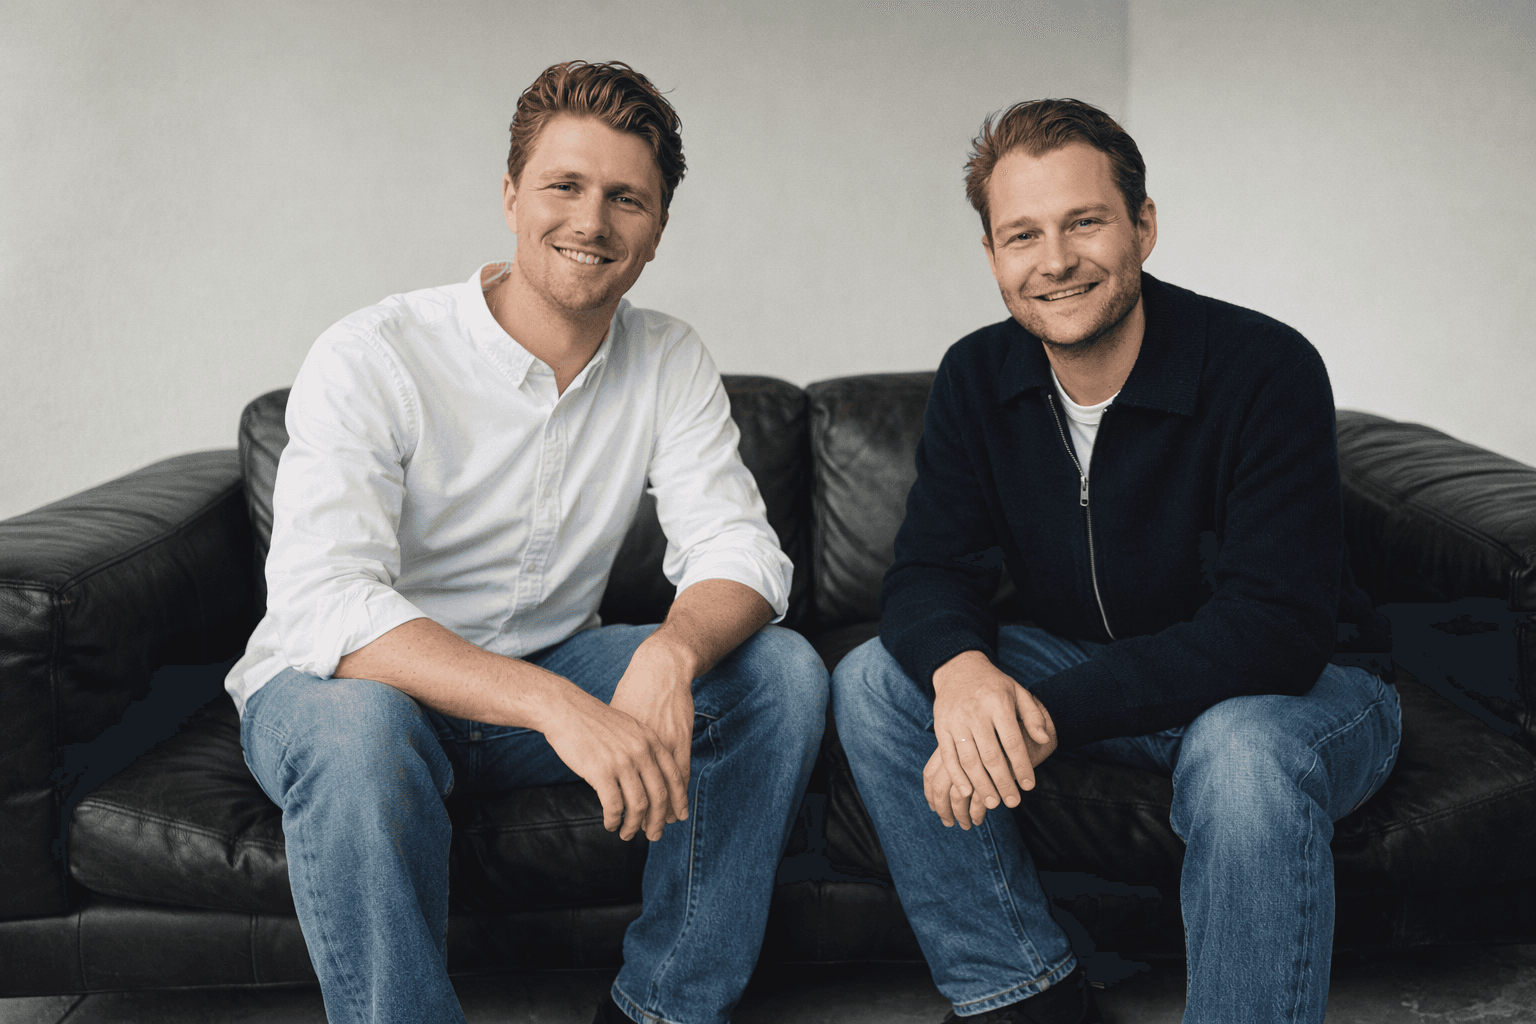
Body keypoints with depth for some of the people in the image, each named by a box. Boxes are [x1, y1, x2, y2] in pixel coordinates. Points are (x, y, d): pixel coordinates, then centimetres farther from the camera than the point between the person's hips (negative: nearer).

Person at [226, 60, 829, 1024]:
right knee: (360, 723, -39)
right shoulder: (373, 358, -19)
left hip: (548, 668, 5)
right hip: (335, 682, -4)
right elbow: (322, 602, -31)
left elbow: (740, 547, -12)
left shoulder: (671, 362, -3)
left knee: (784, 670, -14)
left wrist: (673, 652, -37)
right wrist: (558, 707, -44)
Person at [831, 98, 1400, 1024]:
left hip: (1301, 686, -5)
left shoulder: (1267, 369, -23)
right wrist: (961, 668, -33)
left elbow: (1275, 627, -29)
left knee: (1242, 753, -39)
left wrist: (1050, 711, -39)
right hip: (1097, 673, 5)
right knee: (874, 680, -13)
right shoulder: (977, 377, -5)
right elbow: (932, 569, -7)